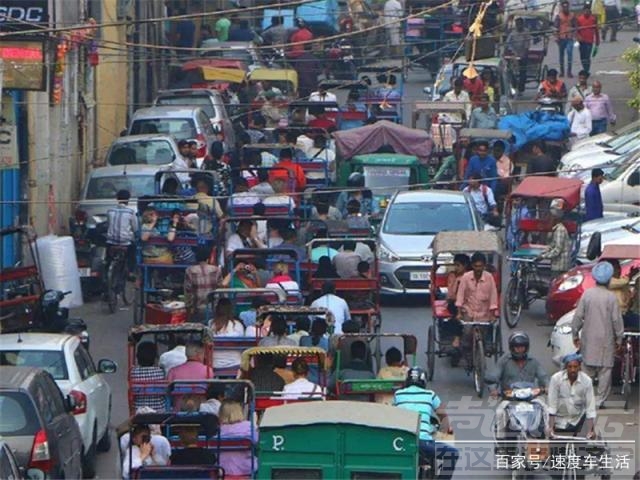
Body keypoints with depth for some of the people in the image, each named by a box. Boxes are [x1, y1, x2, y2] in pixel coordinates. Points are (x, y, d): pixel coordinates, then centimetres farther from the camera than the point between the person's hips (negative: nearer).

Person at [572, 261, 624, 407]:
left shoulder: (587, 294, -4)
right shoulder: (611, 297, -11)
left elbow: (578, 316, 0)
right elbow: (617, 320, -8)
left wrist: (575, 334, 10)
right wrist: (619, 338, 2)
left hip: (588, 339, 3)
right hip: (606, 340, -3)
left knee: (587, 368, 11)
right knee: (605, 371, 3)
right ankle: (599, 400, 2)